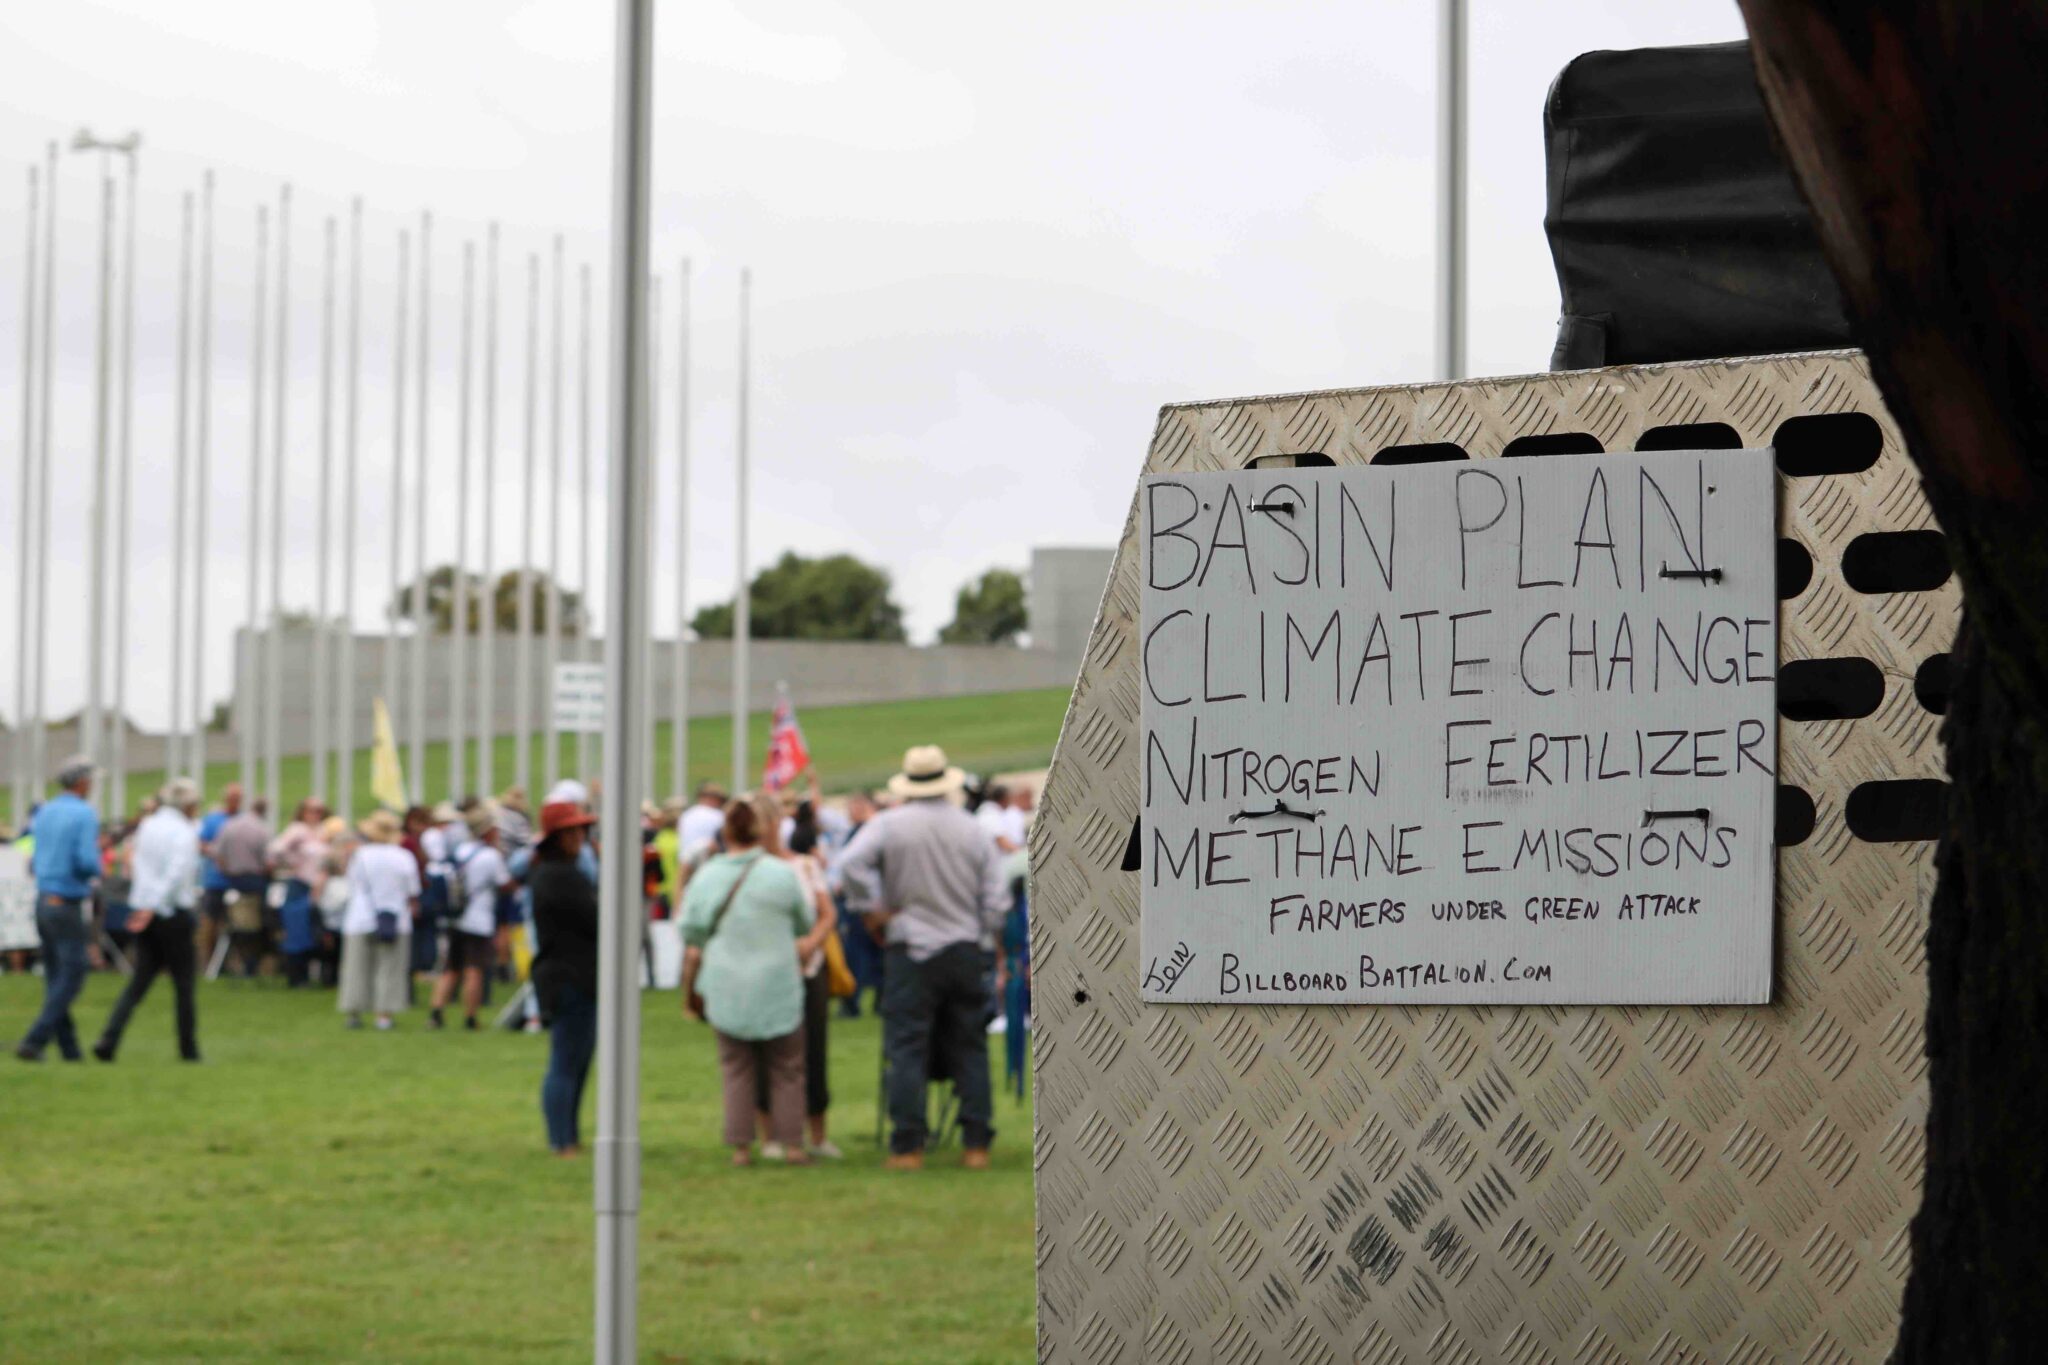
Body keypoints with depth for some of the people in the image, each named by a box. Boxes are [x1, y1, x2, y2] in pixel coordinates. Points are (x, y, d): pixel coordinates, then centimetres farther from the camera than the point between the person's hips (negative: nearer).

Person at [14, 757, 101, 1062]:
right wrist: (97, 868, -1)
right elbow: (87, 862, -20)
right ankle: (33, 1041, -13)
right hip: (68, 904, -8)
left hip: (43, 900, 8)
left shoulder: (44, 812, 9)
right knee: (71, 976, -3)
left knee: (55, 977, 12)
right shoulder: (84, 814, -12)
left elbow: (33, 862, 13)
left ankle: (68, 1046, 15)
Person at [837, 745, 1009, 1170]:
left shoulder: (889, 825, -3)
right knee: (969, 1050, 8)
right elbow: (997, 901, 3)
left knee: (906, 1050, -1)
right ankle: (976, 1143, 8)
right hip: (964, 949, 2)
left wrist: (872, 909, -8)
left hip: (909, 948, -2)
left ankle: (908, 1146, -5)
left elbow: (852, 864, -19)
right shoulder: (972, 831, 5)